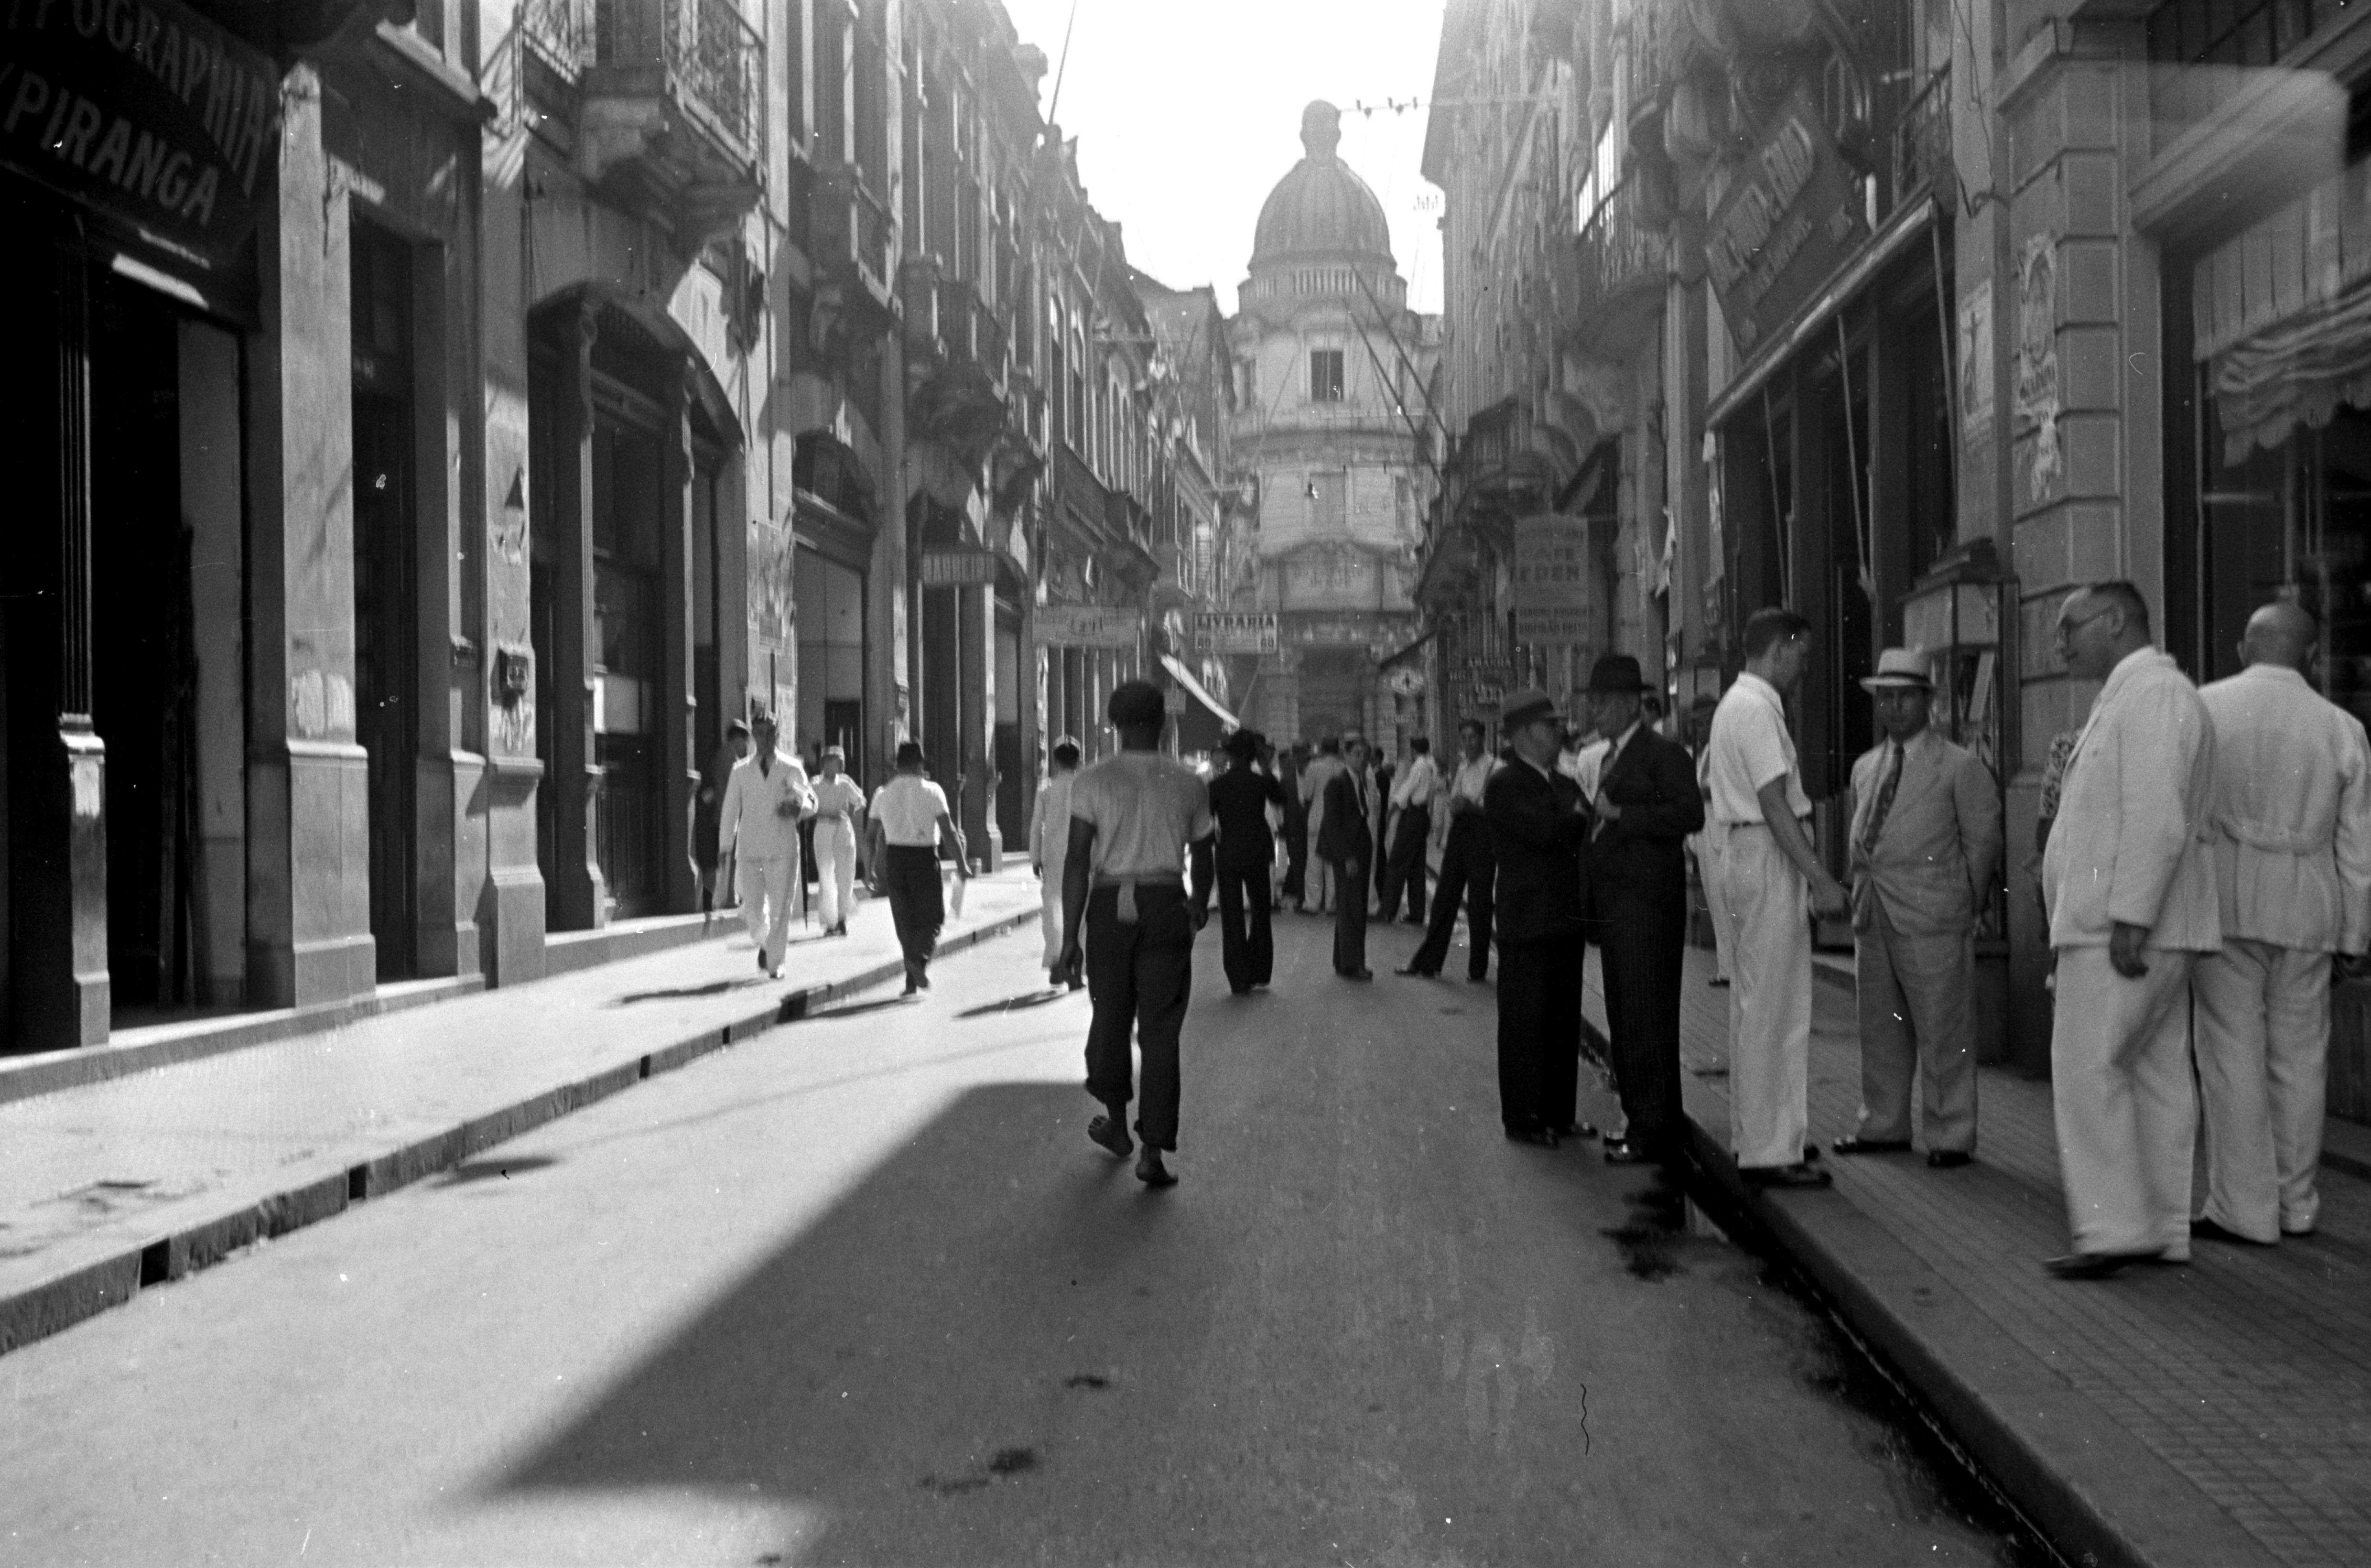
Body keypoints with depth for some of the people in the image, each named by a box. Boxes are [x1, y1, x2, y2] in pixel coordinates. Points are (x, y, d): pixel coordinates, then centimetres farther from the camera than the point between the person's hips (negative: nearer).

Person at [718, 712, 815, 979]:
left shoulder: (791, 769, 4)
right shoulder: (741, 771, 8)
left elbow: (811, 804, 1)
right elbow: (730, 810, 9)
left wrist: (798, 806, -23)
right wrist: (725, 847, 5)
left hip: (783, 848, -1)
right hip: (749, 848, 1)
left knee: (780, 907, -3)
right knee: (753, 907, 0)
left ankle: (775, 964, 6)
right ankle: (764, 943, 31)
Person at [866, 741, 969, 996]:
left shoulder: (883, 793, 6)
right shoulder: (931, 791, -5)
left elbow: (871, 836, 7)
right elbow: (949, 831, -9)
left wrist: (871, 869, 16)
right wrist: (962, 863, -4)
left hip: (894, 857, 4)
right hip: (924, 857, -3)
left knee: (905, 920, 11)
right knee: (932, 917, 6)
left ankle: (913, 980, 13)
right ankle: (920, 960, -21)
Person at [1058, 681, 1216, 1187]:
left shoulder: (1093, 781, -4)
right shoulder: (1189, 784, 1)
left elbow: (1078, 861, -9)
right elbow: (1202, 856, 12)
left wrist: (1070, 934, -6)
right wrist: (1200, 904, 31)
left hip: (1109, 906, 0)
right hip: (1166, 904, 0)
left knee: (1111, 1016, 18)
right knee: (1161, 1030, 4)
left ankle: (1117, 1123, 34)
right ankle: (1153, 1151, 0)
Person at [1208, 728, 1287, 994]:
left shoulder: (1217, 785, -8)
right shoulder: (1262, 781, -4)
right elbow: (1280, 799, 16)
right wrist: (1266, 768, 15)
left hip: (1228, 855, -1)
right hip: (1258, 853, 1)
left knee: (1232, 918, 4)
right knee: (1260, 914, 17)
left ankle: (1239, 979, 2)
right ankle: (1258, 972, 17)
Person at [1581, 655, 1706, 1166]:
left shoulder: (1664, 754, -8)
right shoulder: (1610, 758, 20)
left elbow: (1690, 814, -21)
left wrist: (1620, 814, -19)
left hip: (1647, 907, -9)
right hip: (1614, 907, 9)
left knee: (1647, 1019, -6)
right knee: (1624, 1018, 12)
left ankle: (1653, 1130, 0)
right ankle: (1642, 1120, 20)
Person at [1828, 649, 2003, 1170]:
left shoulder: (1962, 767, -1)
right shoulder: (1865, 767, 16)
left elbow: (1983, 842, 0)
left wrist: (1965, 910, -1)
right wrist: (1863, 893, 9)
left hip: (1934, 922, -6)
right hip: (1873, 919, 6)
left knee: (1943, 1033, -2)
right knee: (1879, 1029, 12)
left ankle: (1951, 1137, 7)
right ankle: (1884, 1127, 23)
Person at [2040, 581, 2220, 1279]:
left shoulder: (2153, 692, -12)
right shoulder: (2129, 698, 21)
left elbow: (2158, 818, -21)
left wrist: (2129, 919, -23)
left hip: (2126, 930, -10)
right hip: (2116, 926, 10)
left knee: (2088, 1069, -9)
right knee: (2155, 1074, 10)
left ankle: (2113, 1228, -6)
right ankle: (2165, 1231, 15)